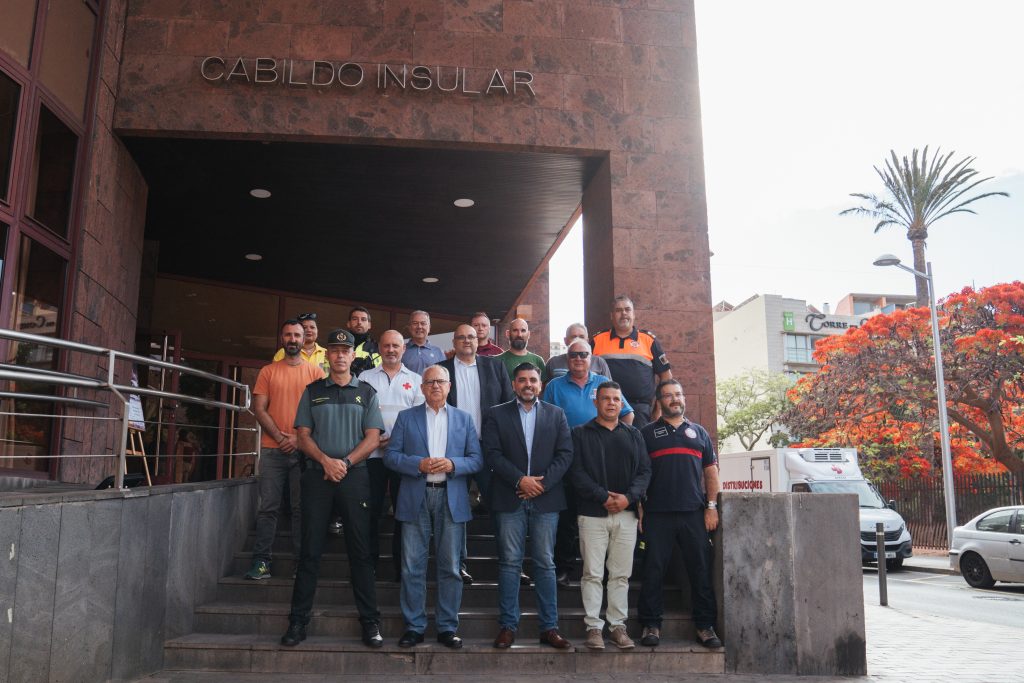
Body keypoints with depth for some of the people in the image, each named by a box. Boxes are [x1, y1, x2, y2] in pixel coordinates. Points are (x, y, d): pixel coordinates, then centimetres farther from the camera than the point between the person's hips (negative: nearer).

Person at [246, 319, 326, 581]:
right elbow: (259, 409, 4)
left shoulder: (315, 372, 7)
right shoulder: (268, 371, 10)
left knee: (301, 507, 3)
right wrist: (280, 437, -8)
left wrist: (300, 438, -9)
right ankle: (261, 561, 4)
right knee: (268, 507, 0)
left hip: (304, 449, 0)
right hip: (273, 449, 1)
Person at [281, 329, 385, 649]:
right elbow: (303, 435, 6)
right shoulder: (312, 392, 12)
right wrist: (326, 461, -11)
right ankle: (298, 620, 10)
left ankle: (370, 621, 7)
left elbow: (373, 438, 2)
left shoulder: (366, 392, 9)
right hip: (317, 476, 1)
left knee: (360, 550, 1)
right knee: (310, 550, 3)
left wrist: (345, 462, -12)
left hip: (355, 476, -1)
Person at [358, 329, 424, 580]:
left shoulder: (415, 380, 12)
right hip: (372, 453, 0)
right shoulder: (365, 377, 13)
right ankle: (369, 563, 12)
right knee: (371, 509, 2)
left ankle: (402, 565, 13)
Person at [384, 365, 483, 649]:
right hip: (415, 498, 0)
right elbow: (391, 455, 2)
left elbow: (477, 460, 5)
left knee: (450, 567, 5)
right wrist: (418, 464, -14)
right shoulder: (406, 417, 9)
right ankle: (414, 626, 14)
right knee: (412, 566, 2)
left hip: (452, 499, 1)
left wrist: (452, 464, -13)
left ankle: (448, 627, 16)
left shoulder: (464, 419, 11)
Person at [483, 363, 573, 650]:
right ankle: (508, 626, 10)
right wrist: (520, 480, -12)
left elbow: (565, 454, 3)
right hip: (510, 499, -1)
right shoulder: (497, 414, 7)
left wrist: (542, 482, -9)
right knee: (509, 563, 2)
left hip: (546, 498, 1)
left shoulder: (556, 414, 11)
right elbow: (492, 453, -3)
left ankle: (549, 627, 12)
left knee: (545, 564, 5)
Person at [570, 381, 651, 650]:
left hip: (626, 513, 3)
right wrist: (603, 497, -14)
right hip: (592, 513, -3)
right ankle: (593, 626, 5)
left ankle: (617, 625, 14)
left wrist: (629, 497, -10)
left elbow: (644, 470, 7)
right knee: (592, 573, -1)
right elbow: (577, 472, -5)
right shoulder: (580, 434, 5)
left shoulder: (633, 435, 15)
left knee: (621, 574, 6)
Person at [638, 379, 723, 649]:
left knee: (701, 571, 4)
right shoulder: (647, 433, 9)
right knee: (653, 571, 0)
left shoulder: (698, 432, 16)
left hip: (695, 513, 2)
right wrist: (639, 509, -3)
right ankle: (651, 625, 10)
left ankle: (705, 626, 13)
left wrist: (711, 506, 3)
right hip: (657, 514, -2)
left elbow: (711, 471, 14)